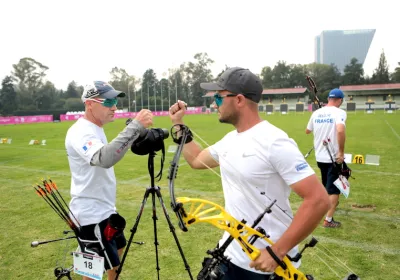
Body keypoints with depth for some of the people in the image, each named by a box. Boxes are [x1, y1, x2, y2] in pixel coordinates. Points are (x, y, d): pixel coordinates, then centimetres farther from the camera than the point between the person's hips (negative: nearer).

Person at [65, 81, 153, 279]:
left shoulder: (95, 129, 8)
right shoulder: (81, 132, -23)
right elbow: (104, 158, -44)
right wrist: (136, 126, -44)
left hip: (106, 209, 10)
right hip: (91, 214, -10)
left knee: (117, 248, 26)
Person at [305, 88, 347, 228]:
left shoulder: (316, 113, 4)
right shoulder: (339, 112, -13)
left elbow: (307, 131, 17)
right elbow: (340, 131, -32)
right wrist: (341, 152, -24)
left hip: (320, 156, 6)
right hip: (334, 157, -6)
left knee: (327, 185, 26)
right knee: (334, 189, 4)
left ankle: (330, 204, 47)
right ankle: (328, 220, 4)